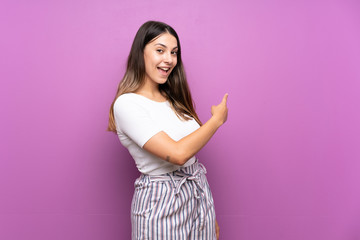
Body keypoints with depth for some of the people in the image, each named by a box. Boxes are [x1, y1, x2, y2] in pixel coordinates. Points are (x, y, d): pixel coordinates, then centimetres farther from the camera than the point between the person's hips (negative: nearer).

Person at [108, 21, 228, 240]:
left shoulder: (172, 98, 7)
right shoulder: (127, 104, -16)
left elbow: (192, 156, 9)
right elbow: (177, 153, -25)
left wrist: (211, 215, 12)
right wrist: (217, 119, -11)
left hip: (200, 194, 7)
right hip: (162, 203, -6)